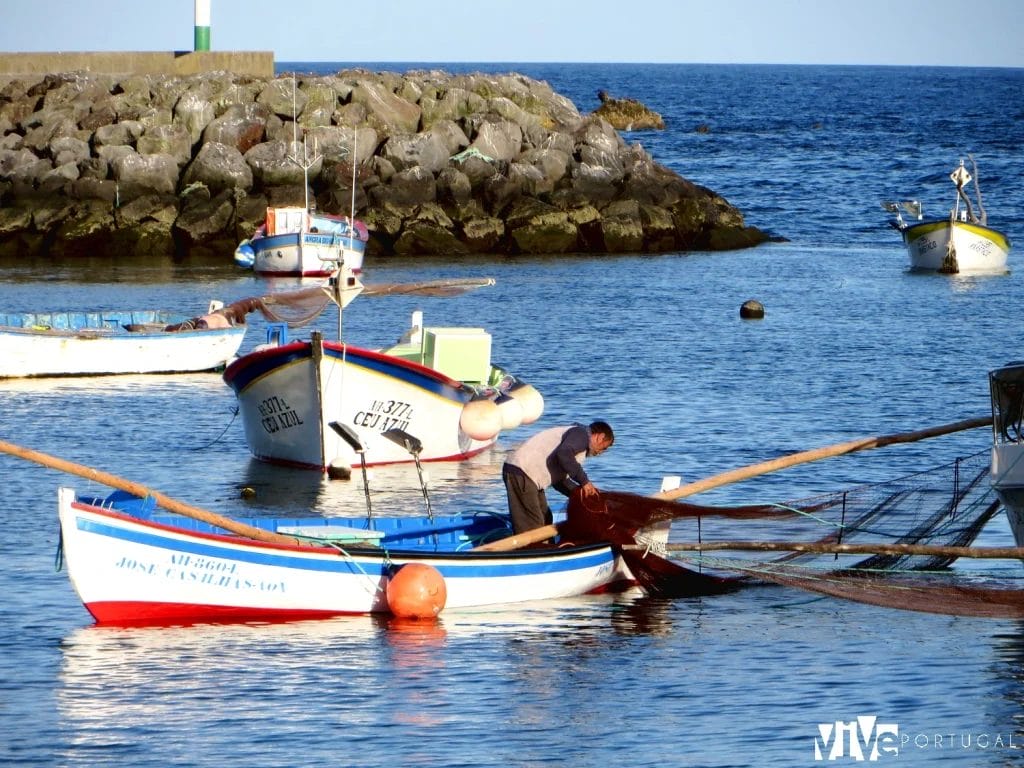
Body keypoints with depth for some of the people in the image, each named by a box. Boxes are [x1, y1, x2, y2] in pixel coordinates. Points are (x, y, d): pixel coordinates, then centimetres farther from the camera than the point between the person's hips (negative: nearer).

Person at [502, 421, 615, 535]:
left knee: (545, 521, 16)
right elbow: (564, 454, -26)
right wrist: (584, 481, -19)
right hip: (521, 472, -11)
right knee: (530, 526, -13)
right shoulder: (582, 434, -5)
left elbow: (560, 480, 22)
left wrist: (582, 492, 10)